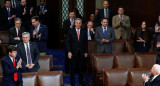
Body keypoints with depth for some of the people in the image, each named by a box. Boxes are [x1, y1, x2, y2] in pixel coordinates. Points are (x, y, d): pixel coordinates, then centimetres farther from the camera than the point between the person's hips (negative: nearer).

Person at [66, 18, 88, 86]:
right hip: (73, 52, -2)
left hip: (82, 52, 2)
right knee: (73, 68, 2)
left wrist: (86, 52, 3)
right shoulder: (70, 31, 1)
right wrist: (69, 52, -10)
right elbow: (68, 42, -2)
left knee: (81, 67, 6)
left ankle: (81, 80, 20)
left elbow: (86, 42, 8)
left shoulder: (84, 31, 7)